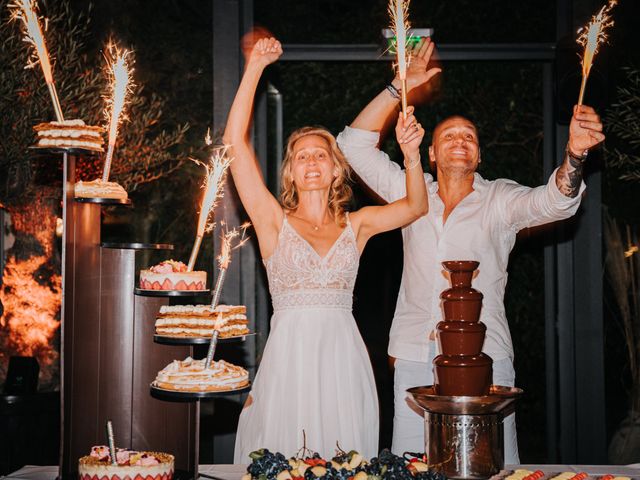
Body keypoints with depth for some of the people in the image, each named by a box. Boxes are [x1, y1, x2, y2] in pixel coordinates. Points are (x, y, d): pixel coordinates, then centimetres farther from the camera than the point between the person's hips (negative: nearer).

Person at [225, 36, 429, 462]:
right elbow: (236, 142, -3)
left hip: (343, 355, 2)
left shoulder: (355, 225, 11)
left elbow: (416, 206, 0)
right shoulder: (274, 221, 3)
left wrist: (411, 155, -14)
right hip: (289, 354, -2)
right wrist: (255, 67, -2)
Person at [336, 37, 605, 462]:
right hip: (414, 358, 2)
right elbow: (355, 145, 10)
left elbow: (554, 202, -12)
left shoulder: (499, 199, 6)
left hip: (484, 358, -2)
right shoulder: (412, 194, 12)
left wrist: (575, 154, -33)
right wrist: (400, 88, 2)